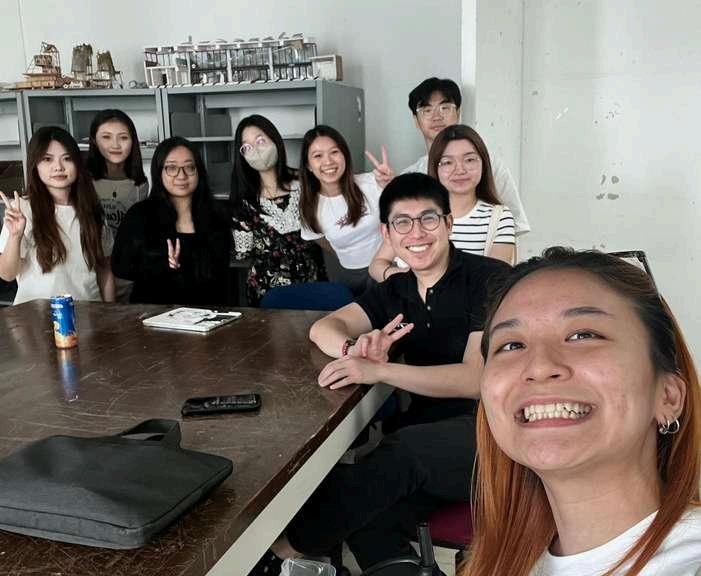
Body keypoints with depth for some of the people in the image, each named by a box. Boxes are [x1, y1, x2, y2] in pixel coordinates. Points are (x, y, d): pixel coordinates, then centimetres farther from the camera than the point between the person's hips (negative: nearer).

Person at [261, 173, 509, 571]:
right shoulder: (396, 291, 11)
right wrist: (355, 349, -18)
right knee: (366, 519, -25)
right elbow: (323, 328, 7)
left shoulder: (489, 279, -8)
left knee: (407, 448, -33)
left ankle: (294, 542, -16)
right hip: (429, 440, 5)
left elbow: (478, 378, -17)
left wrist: (379, 370, -28)